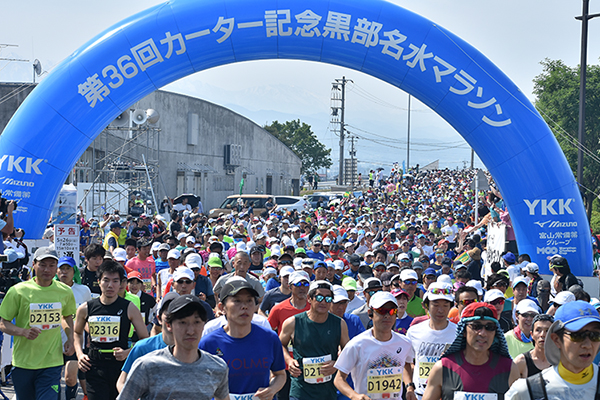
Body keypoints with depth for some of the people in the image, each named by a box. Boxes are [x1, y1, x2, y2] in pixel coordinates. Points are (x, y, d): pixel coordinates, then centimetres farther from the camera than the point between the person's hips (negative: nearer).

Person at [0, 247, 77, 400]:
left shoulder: (65, 292, 3)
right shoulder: (18, 291, -7)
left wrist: (70, 339, 7)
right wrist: (23, 331, -22)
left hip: (52, 363, 1)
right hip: (23, 363, -1)